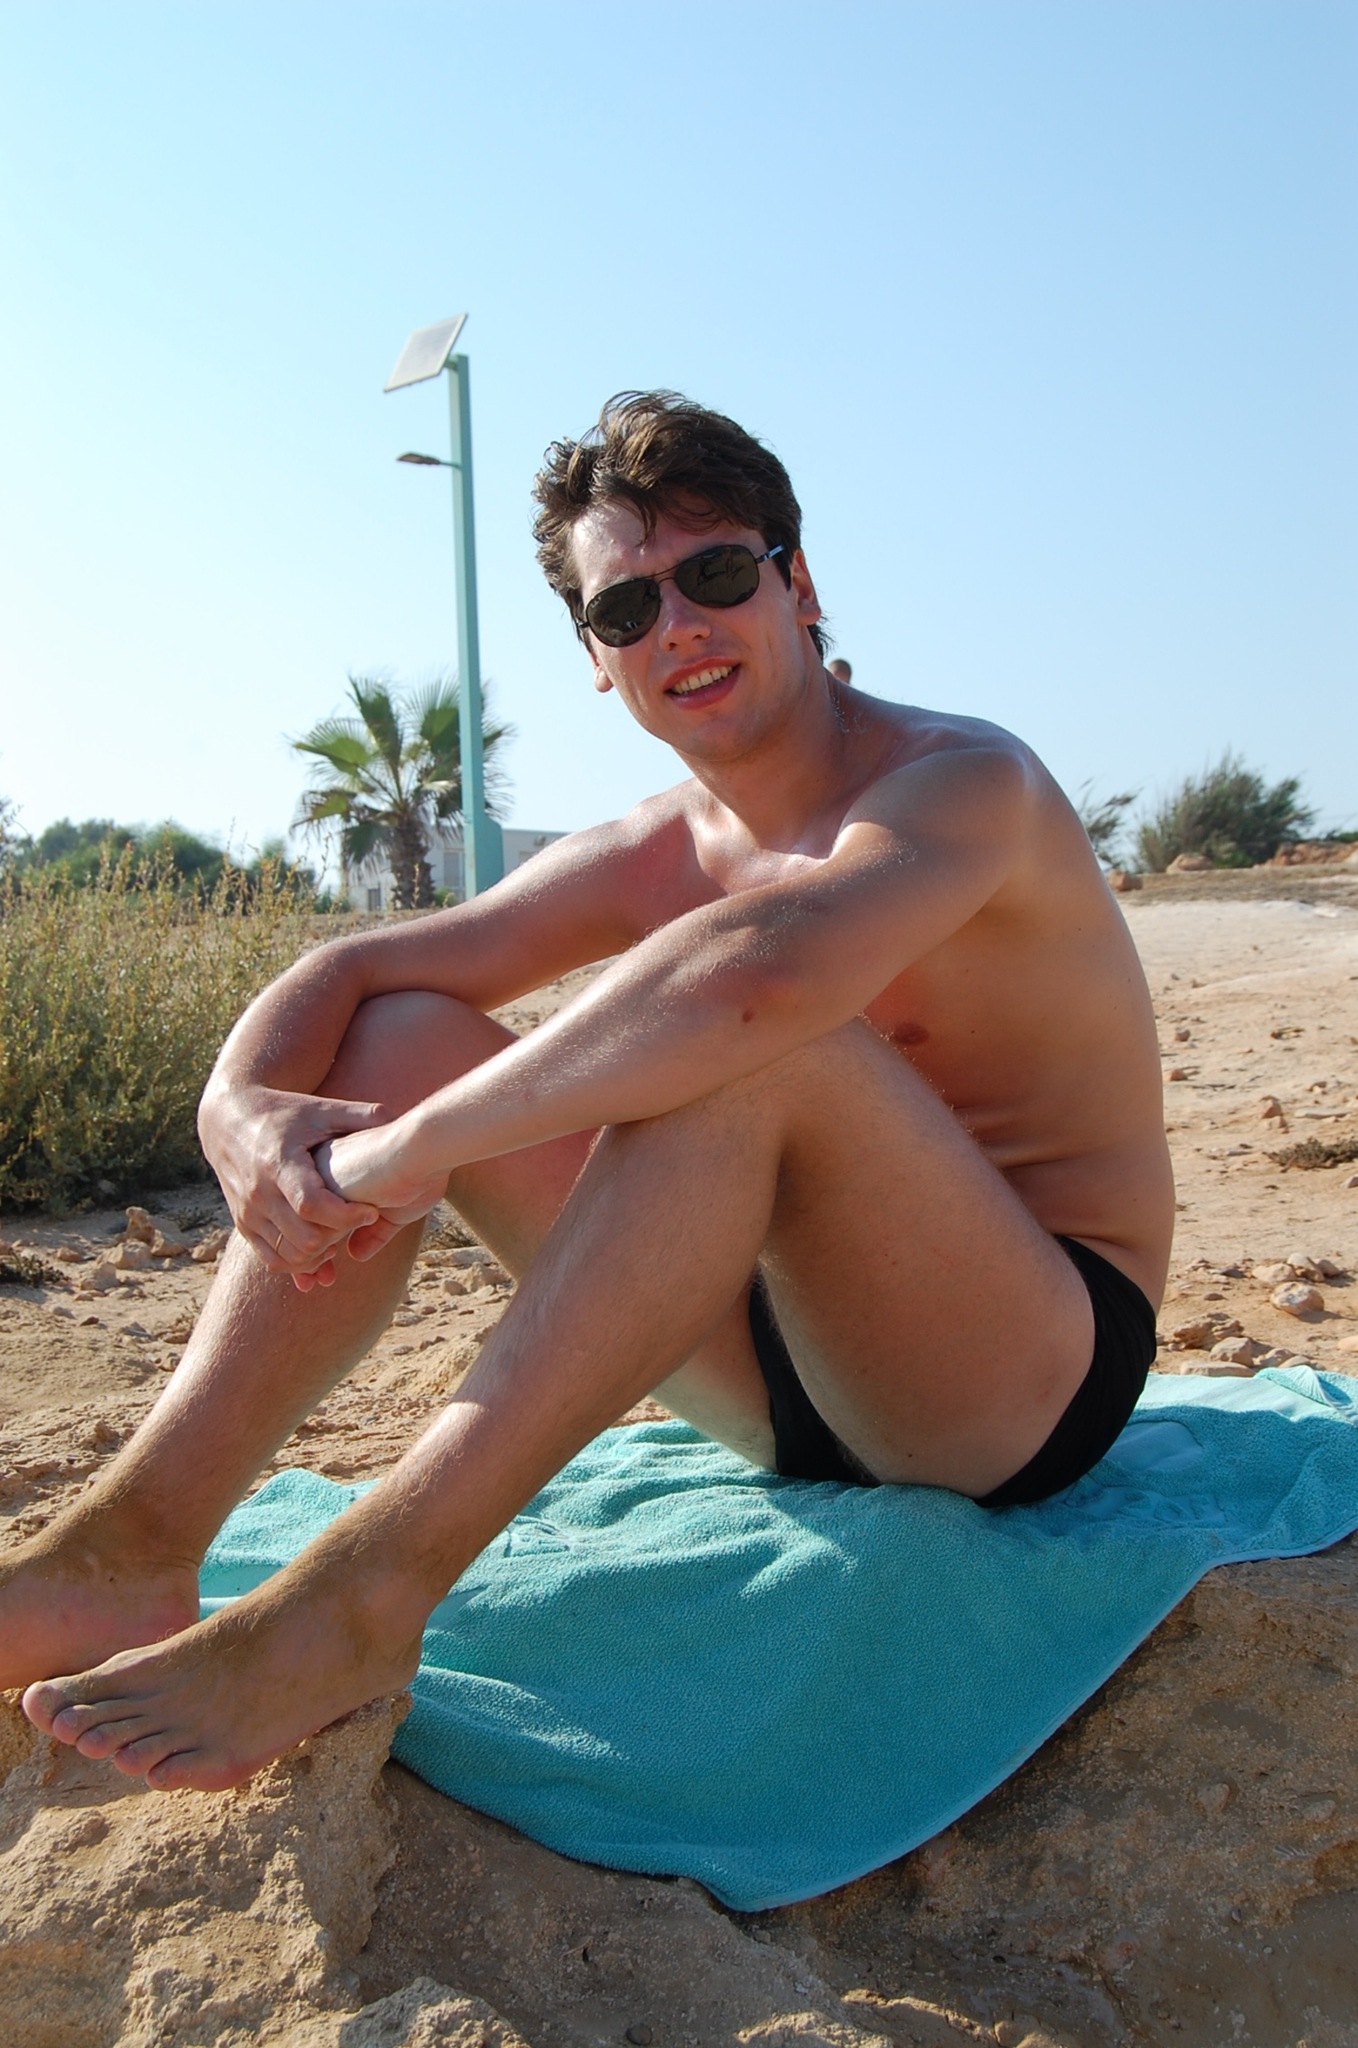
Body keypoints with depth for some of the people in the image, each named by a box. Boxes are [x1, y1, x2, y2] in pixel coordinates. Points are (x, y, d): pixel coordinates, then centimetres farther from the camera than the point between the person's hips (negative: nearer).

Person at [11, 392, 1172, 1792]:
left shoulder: (967, 781, -16)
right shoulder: (640, 862, 5)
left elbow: (758, 966, -38)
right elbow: (349, 969, 3)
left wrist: (423, 1143, -32)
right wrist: (241, 1113, -19)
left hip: (1042, 1372, -6)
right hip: (803, 1374, 6)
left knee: (757, 1044, -35)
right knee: (402, 1037, -5)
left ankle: (362, 1598, -33)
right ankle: (131, 1548, -14)